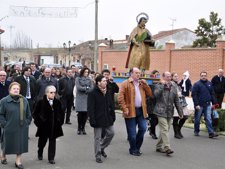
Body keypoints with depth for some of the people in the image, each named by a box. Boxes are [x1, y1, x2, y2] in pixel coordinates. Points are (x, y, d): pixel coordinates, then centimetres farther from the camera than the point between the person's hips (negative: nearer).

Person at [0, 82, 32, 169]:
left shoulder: (24, 100, 2)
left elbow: (28, 114, 10)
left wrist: (27, 123, 4)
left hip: (21, 128, 3)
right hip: (9, 128, -3)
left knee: (20, 144, 7)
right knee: (7, 143, 12)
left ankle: (18, 161, 19)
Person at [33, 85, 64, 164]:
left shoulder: (57, 102, 0)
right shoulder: (41, 102, -9)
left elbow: (61, 113, 11)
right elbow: (35, 114, -4)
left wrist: (60, 122, 4)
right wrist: (38, 122, -7)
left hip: (54, 127, 2)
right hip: (44, 126, -2)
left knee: (52, 142, 4)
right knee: (43, 141, 14)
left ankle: (51, 158, 12)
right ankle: (40, 154, 40)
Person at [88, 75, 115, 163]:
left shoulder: (107, 92, 8)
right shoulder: (93, 93, -13)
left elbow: (111, 105, 14)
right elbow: (90, 108, -16)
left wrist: (113, 116, 10)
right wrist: (92, 120, -20)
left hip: (107, 118, 7)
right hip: (98, 119, -6)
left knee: (111, 133, 11)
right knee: (98, 138, 2)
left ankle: (102, 148, 32)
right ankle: (98, 155, 13)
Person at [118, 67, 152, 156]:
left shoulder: (142, 84, 17)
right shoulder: (125, 84, -3)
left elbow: (150, 94, 12)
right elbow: (120, 98, -9)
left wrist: (145, 84, 1)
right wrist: (124, 109, -16)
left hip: (141, 110, 5)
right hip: (131, 111, -5)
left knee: (143, 128, 1)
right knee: (132, 132, 1)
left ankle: (137, 147, 20)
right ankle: (133, 150, 17)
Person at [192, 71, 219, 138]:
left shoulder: (209, 84, 8)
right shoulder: (197, 84, -7)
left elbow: (212, 94, 13)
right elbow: (194, 95, -11)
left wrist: (214, 103, 8)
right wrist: (196, 104, -16)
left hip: (207, 105, 3)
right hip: (199, 105, -3)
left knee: (208, 119, -2)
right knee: (197, 119, 9)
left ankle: (211, 133, -5)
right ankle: (196, 131, 23)